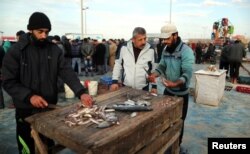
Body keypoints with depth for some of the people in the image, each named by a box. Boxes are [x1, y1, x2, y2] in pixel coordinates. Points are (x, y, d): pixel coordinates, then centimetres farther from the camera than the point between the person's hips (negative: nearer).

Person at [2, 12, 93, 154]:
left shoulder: (54, 50, -2)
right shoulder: (16, 51, -9)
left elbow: (67, 72, -10)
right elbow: (9, 82, -11)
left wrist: (81, 93, -24)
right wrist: (29, 96, -26)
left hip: (51, 107, 3)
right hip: (27, 110, -2)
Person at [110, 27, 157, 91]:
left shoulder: (151, 51, -6)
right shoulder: (124, 48, -4)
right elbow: (117, 65, 5)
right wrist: (115, 81, 1)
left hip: (143, 89, -1)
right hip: (125, 88, 1)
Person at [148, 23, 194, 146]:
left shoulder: (186, 51, -20)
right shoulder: (165, 49, 1)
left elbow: (187, 73, -28)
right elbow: (162, 66, 3)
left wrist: (176, 83, -45)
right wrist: (154, 75, -18)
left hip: (181, 93, -6)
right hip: (167, 90, 6)